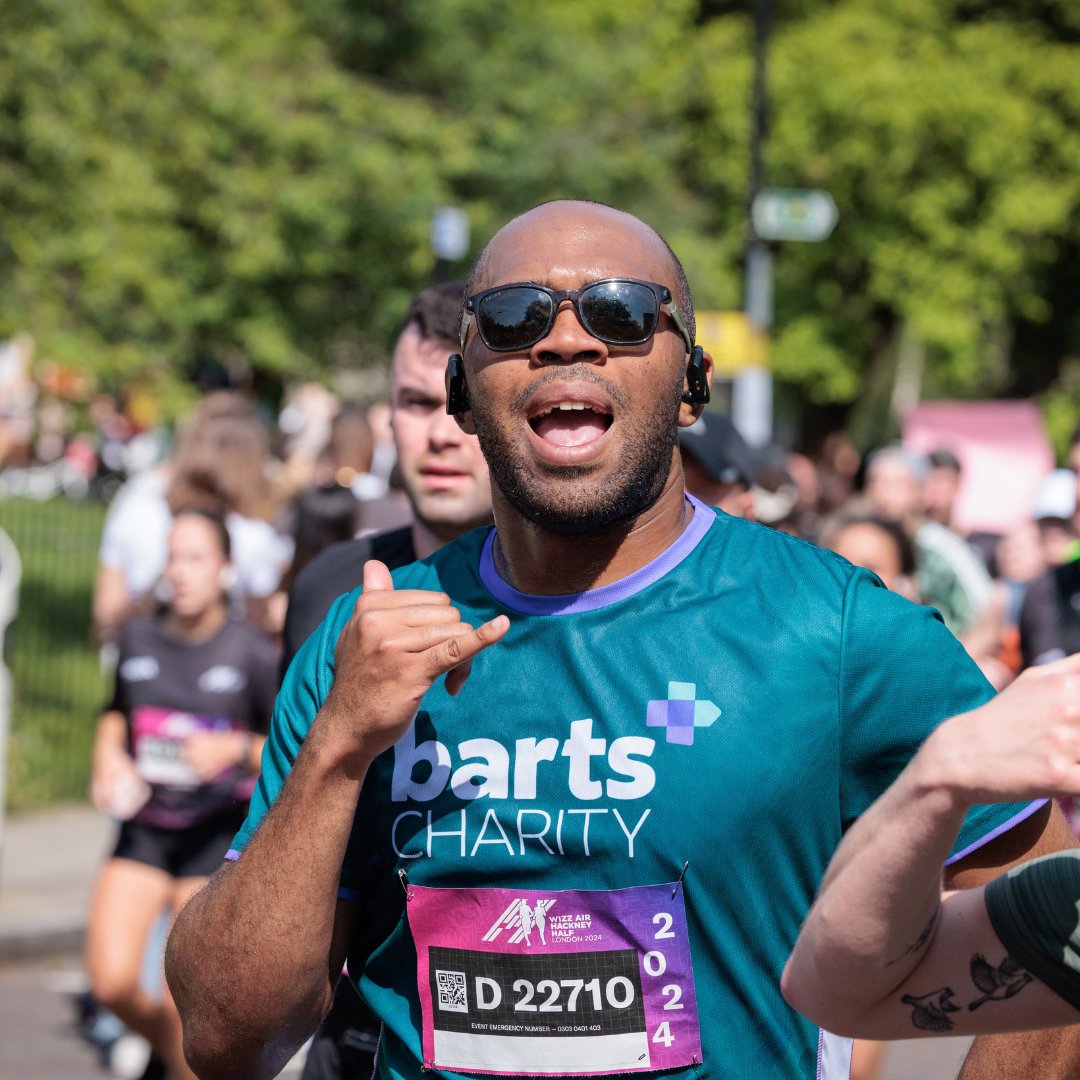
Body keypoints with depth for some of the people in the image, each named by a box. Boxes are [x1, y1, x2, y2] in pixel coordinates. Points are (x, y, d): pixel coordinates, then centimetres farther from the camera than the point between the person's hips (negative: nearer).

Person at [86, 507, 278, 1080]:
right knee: (111, 983, -9)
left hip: (218, 835, -4)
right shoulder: (138, 637, 3)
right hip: (143, 831, 4)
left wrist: (235, 749, -22)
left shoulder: (254, 654, -9)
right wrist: (108, 755, 3)